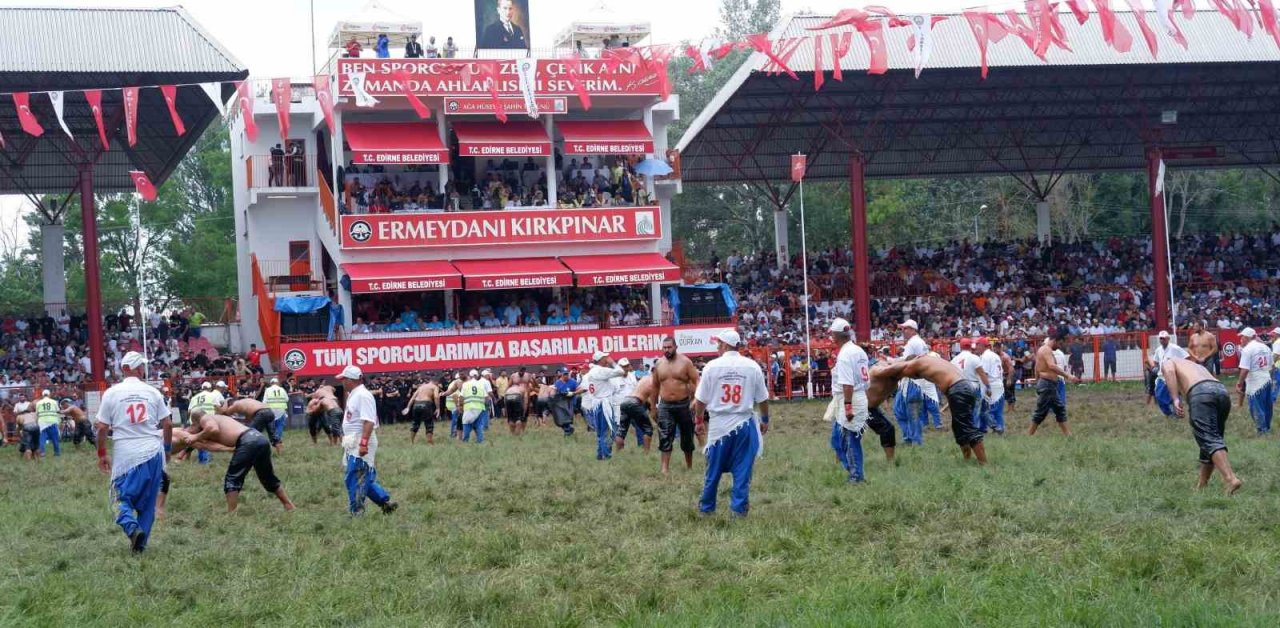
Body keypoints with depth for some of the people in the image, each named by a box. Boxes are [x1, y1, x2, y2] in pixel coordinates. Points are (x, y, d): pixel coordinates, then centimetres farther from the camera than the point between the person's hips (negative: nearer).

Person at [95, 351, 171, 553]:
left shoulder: (112, 393, -2)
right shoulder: (152, 392, 2)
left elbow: (102, 428, -1)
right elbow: (167, 424, 3)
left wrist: (102, 454, 11)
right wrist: (167, 448, 19)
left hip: (125, 455, -2)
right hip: (153, 453, 2)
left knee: (123, 497, 7)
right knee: (148, 501, 13)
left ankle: (132, 527, -20)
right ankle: (141, 542, 14)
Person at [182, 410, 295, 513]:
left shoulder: (205, 418, 10)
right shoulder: (218, 418, 33)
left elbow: (214, 429, -15)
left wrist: (196, 437, -1)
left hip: (248, 441, -9)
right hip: (261, 438, 9)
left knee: (232, 479, 1)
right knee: (269, 478, 23)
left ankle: (231, 513, -2)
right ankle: (290, 507, 32)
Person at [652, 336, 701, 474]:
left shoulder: (685, 362, -5)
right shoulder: (658, 364, 5)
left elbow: (696, 381, -7)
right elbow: (655, 385, 14)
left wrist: (696, 399, -18)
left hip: (684, 404, -1)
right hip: (665, 406, 1)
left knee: (687, 437, 10)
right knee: (665, 437, -8)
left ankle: (689, 466, 26)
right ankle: (665, 468, -10)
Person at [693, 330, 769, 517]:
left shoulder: (712, 366, -6)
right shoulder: (752, 366, -3)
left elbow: (700, 400, -1)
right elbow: (762, 399, 4)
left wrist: (698, 419, 15)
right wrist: (765, 420, 19)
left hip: (718, 425, 0)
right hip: (744, 424, 0)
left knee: (713, 470, 11)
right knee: (742, 470, 5)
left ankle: (706, 508, 21)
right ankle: (739, 509, 4)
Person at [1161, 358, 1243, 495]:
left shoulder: (1169, 362, 26)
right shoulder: (1196, 365, 43)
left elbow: (1169, 371, 0)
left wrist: (1175, 399, -8)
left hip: (1201, 392, -7)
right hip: (1222, 391, 7)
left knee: (1209, 439, -13)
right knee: (1212, 437, 18)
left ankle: (1230, 479, -30)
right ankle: (1201, 485, 22)